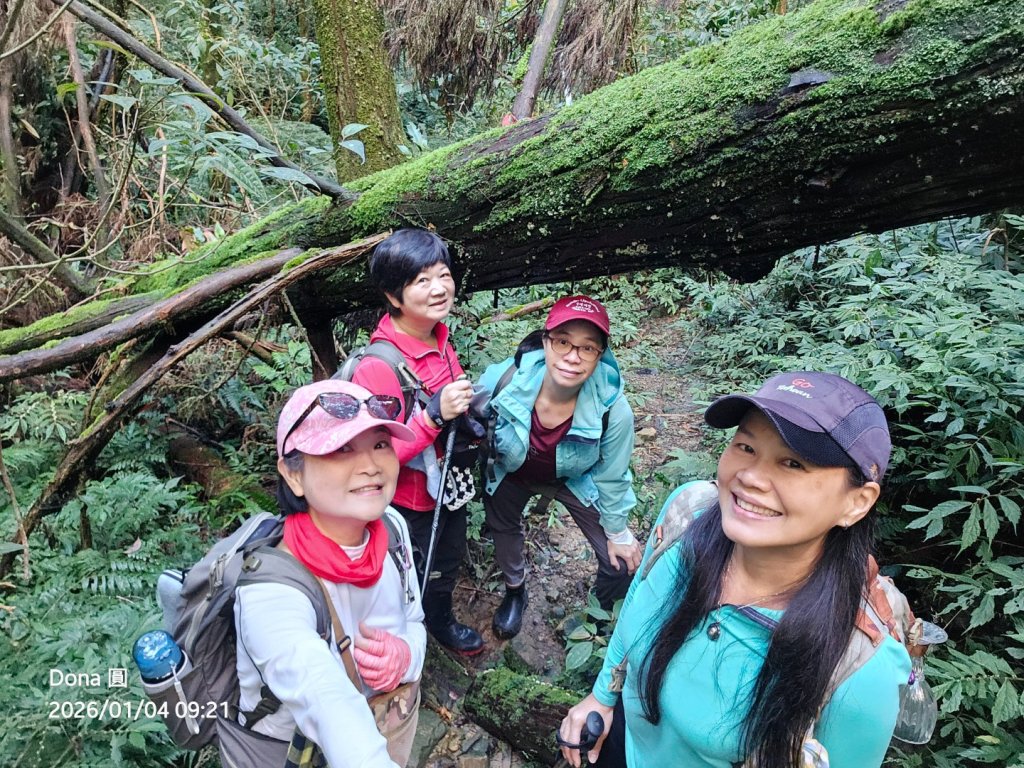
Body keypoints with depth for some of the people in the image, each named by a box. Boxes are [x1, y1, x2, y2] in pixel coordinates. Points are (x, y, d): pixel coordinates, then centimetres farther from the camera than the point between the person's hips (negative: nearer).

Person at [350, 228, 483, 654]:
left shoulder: (439, 338, -6)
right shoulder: (378, 366, -31)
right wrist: (435, 415, -38)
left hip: (449, 485, 7)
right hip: (410, 503, -7)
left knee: (446, 566, 31)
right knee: (414, 579, 18)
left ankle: (441, 621, 60)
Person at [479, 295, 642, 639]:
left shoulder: (613, 409, -36)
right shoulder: (502, 379, -38)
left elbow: (610, 478, -15)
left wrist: (618, 533, -3)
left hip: (575, 480, 0)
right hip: (511, 473, 1)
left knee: (621, 563, 0)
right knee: (503, 530, 26)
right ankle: (514, 592, 60)